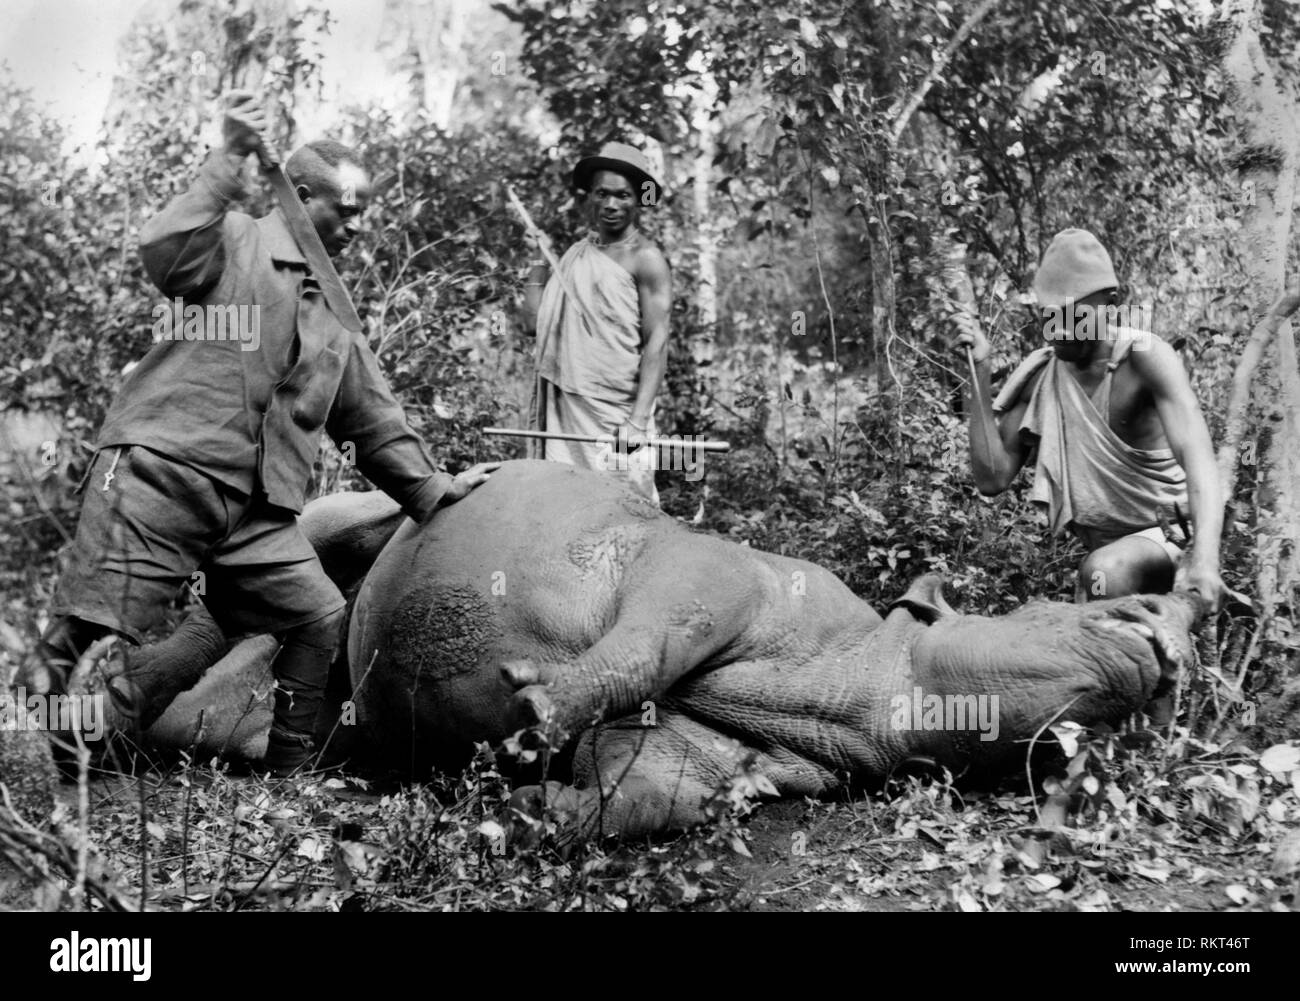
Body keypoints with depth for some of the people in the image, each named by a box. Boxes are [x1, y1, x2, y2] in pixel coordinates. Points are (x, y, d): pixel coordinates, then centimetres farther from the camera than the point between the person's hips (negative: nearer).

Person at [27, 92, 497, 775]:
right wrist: (230, 164, -21)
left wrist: (433, 489, 26)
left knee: (324, 624, -2)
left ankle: (286, 783, 9)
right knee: (91, 633, -8)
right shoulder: (234, 243, 4)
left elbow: (374, 420, 29)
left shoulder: (336, 322, 24)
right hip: (159, 473, -6)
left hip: (259, 514, 7)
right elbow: (163, 251, -19)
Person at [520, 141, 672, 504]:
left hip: (616, 411, -5)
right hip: (564, 405, 6)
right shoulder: (576, 254, 13)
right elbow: (534, 321, 12)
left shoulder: (644, 259, -5)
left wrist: (638, 421, -18)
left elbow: (656, 343, -10)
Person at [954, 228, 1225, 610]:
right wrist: (980, 373, -17)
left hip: (1168, 533, -6)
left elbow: (1197, 455, -35)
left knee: (1103, 572, -32)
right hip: (1106, 545, 6)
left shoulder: (1145, 357, -21)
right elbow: (992, 478, -11)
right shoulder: (1038, 374, -6)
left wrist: (1204, 558, -52)